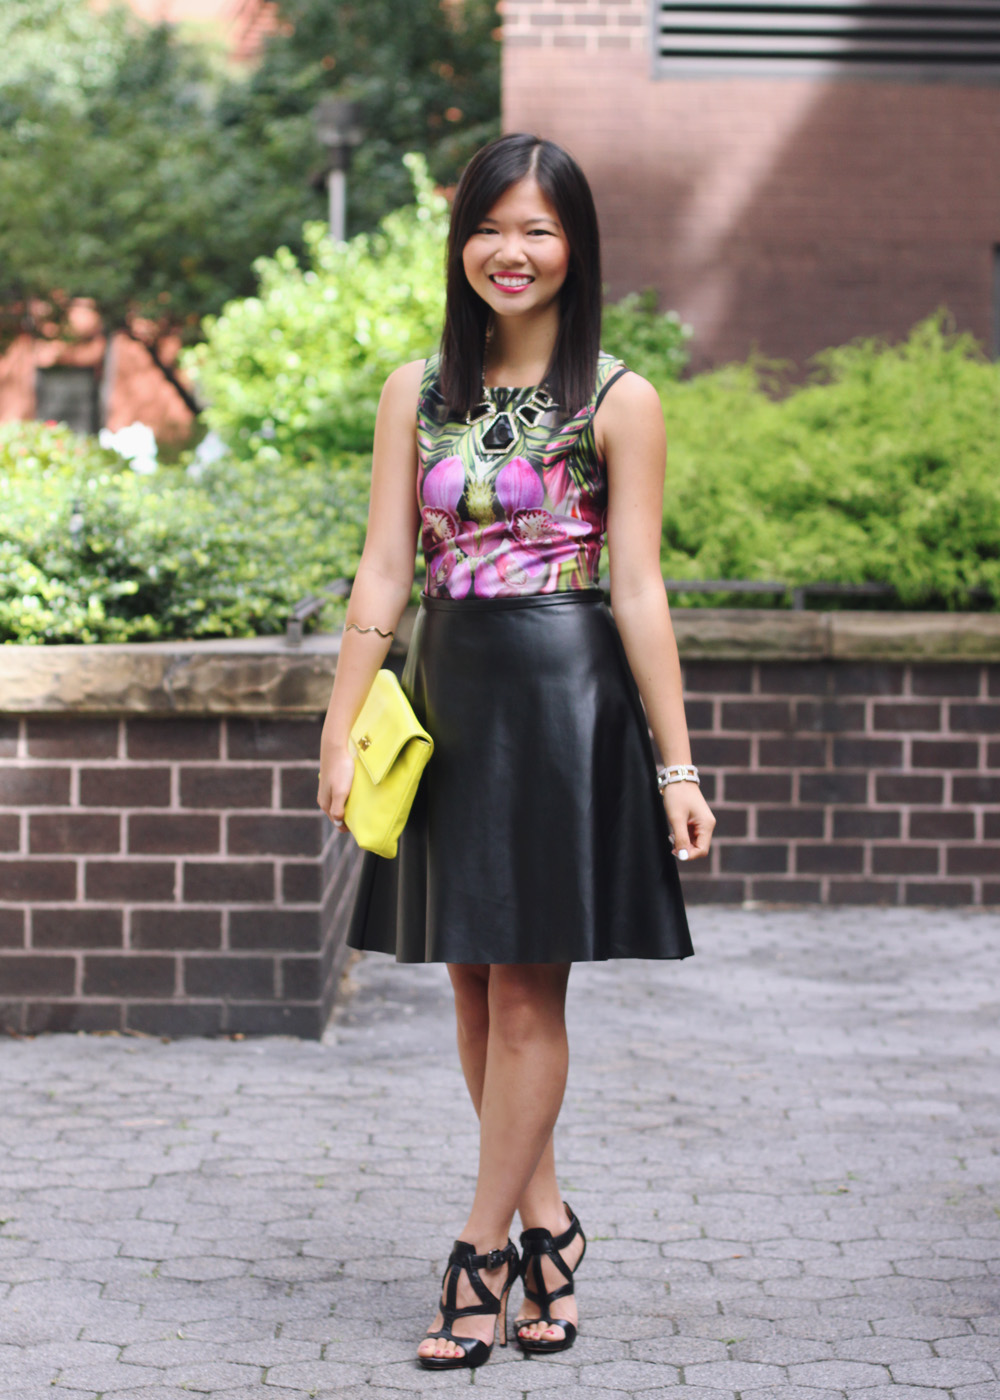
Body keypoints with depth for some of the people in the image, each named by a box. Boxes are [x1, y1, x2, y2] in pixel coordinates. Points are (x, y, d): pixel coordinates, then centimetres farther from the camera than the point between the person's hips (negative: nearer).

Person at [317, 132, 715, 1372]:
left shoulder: (616, 401, -3)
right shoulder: (418, 392, 9)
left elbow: (638, 590, -5)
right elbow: (384, 571, 7)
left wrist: (676, 766, -8)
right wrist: (339, 733, 1)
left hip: (561, 697, -5)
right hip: (447, 697, 5)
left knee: (526, 988, -2)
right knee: (474, 984, 7)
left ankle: (484, 1254, 7)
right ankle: (547, 1228, 20)